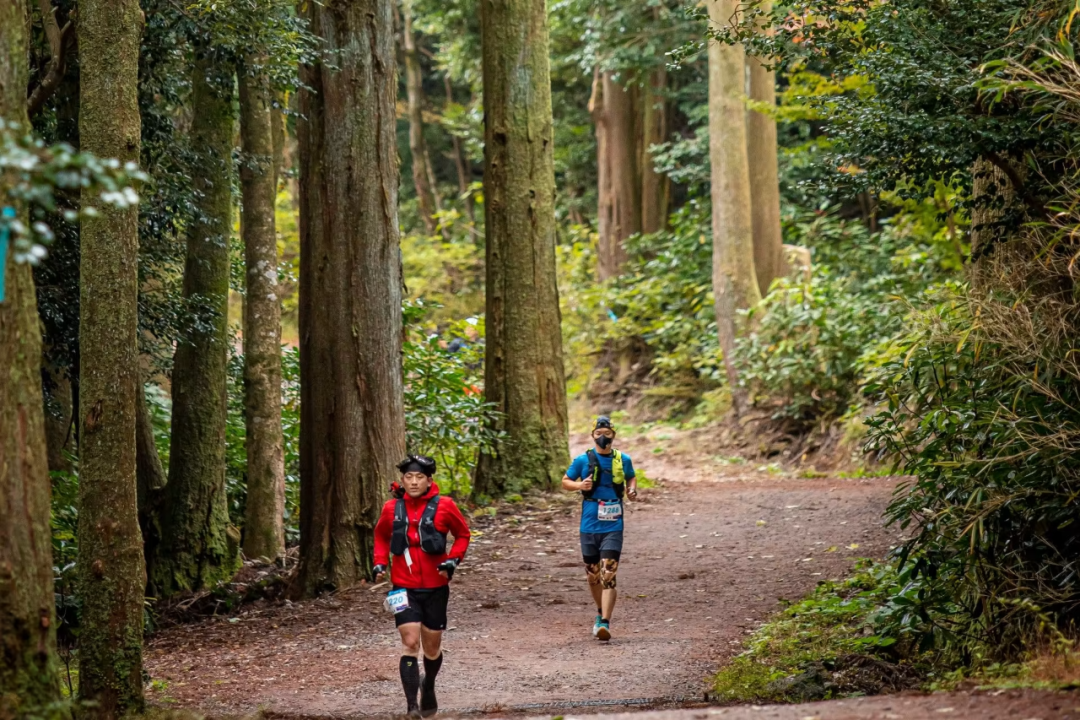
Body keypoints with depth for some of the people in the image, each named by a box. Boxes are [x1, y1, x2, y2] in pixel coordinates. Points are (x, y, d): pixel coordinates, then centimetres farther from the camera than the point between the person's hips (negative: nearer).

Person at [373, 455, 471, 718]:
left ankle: (429, 687, 43)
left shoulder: (444, 506, -6)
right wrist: (380, 563, 2)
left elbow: (463, 535, 7)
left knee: (432, 647, 13)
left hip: (435, 587, 0)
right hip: (404, 587, 0)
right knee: (410, 643, -14)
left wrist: (453, 560, -8)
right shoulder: (392, 508, -2)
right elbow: (381, 536, 16)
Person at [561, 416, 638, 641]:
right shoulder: (583, 460, 0)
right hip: (589, 527, 1)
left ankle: (604, 623, -19)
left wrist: (632, 490, 1)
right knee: (593, 576, 12)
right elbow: (565, 482, 9)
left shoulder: (623, 460, 4)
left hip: (613, 527, -1)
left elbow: (631, 478, 23)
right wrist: (579, 485, -12)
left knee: (608, 575, -14)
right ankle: (601, 612, 36)